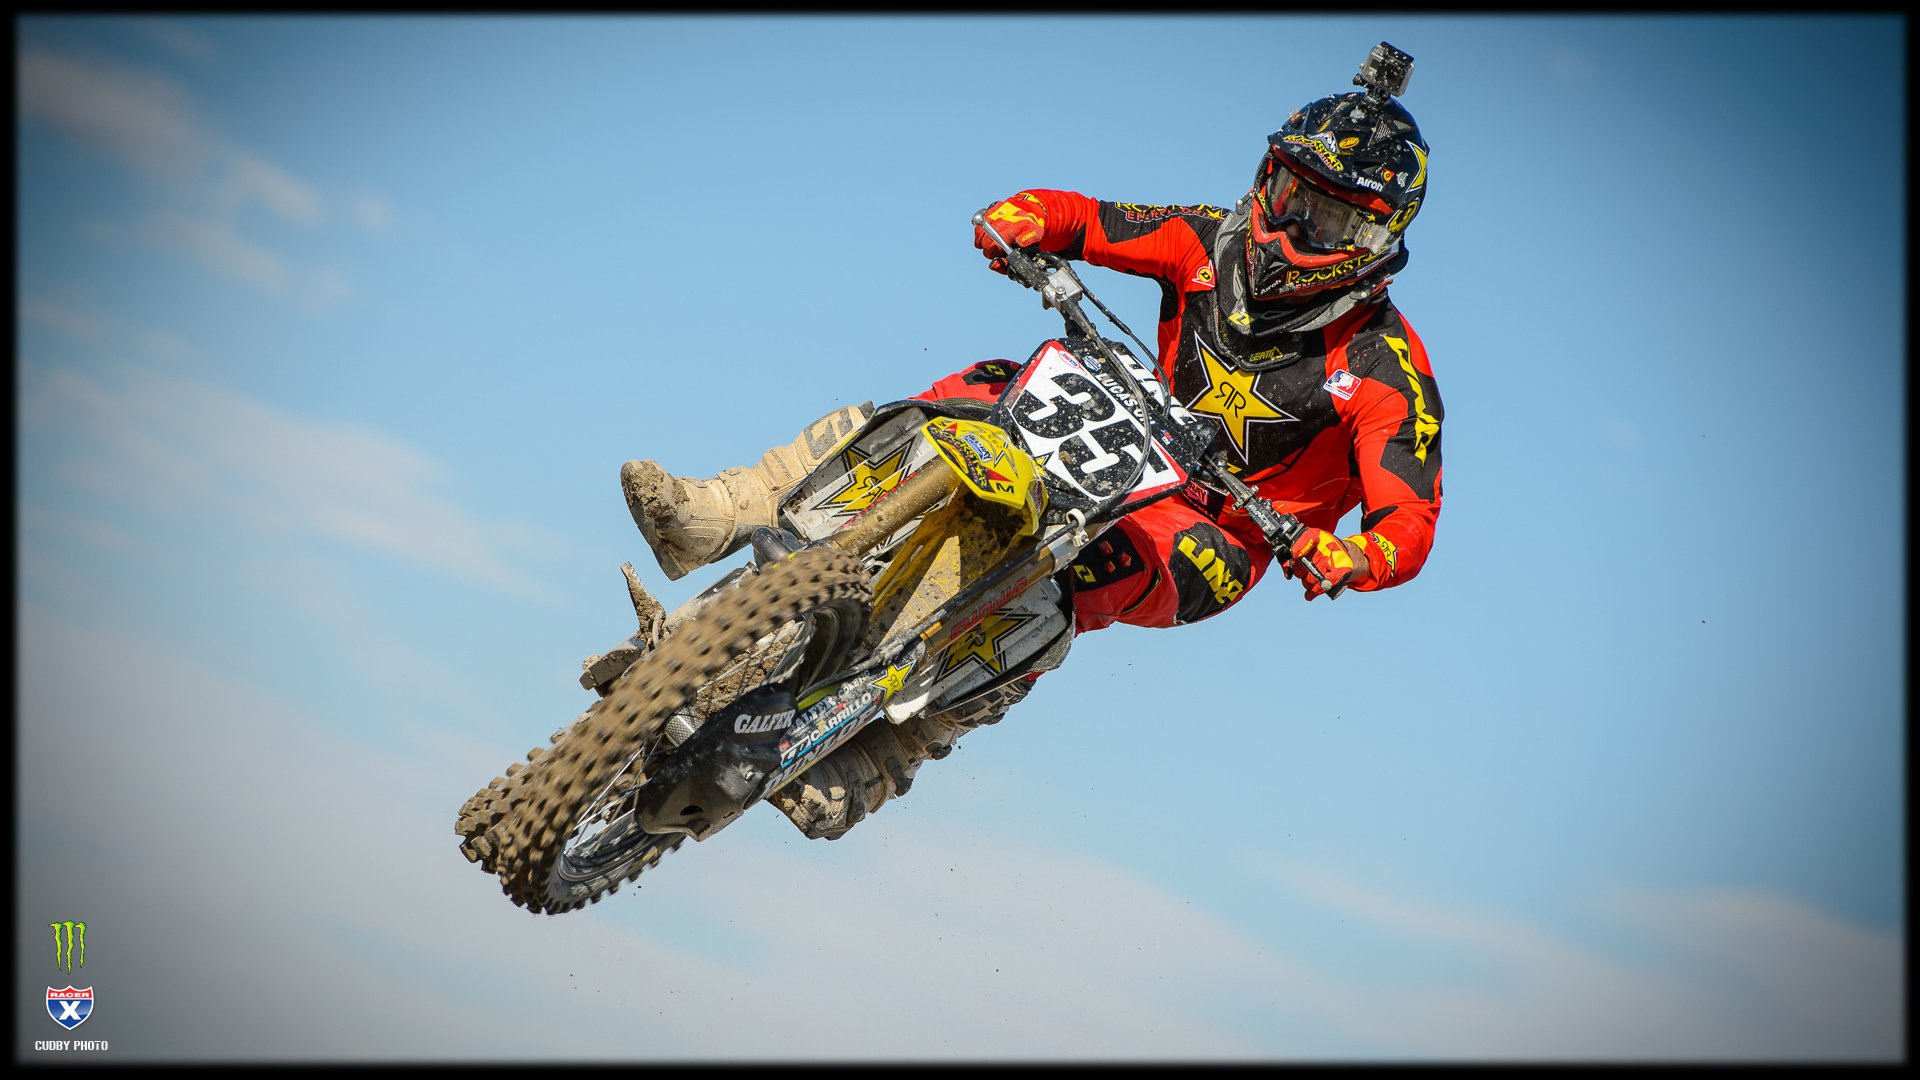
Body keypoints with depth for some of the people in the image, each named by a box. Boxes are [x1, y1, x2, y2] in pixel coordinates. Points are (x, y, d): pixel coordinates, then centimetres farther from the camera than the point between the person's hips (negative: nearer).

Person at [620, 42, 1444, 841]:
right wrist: (1018, 219, -16)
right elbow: (1078, 219, 8)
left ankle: (865, 773, -42)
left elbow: (1412, 522, -19)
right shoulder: (1216, 244, 1)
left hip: (1212, 543, -6)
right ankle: (716, 518, -24)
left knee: (1066, 579, -38)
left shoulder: (1385, 368, -14)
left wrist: (1350, 558, -42)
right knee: (974, 392, -17)